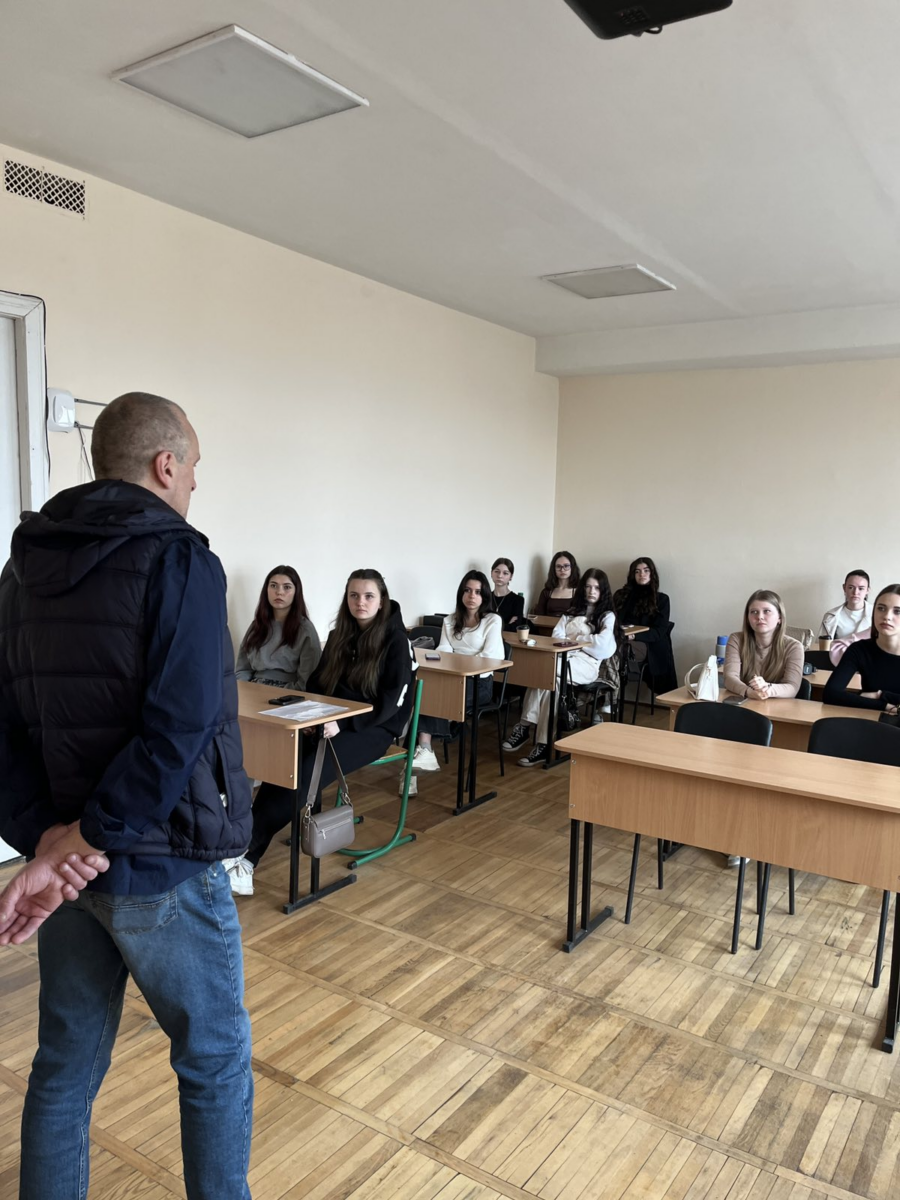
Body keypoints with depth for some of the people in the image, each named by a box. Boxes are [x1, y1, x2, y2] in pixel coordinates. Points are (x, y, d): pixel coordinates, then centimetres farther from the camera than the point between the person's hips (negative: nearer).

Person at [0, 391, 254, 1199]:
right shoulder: (180, 562, -16)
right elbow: (180, 730, -26)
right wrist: (89, 839, -17)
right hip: (161, 865, -6)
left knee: (65, 1066, 21)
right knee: (216, 1062, 15)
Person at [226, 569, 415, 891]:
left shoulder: (396, 639, -7)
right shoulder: (339, 635, 12)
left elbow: (392, 699, -14)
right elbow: (317, 682, 16)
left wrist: (344, 723, -23)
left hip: (374, 729, -5)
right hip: (334, 724, 6)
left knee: (304, 773, -29)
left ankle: (244, 854, -22)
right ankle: (244, 863, -27)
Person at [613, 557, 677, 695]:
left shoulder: (661, 599, 12)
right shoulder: (622, 595, 21)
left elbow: (658, 632, 1)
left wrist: (634, 635, -17)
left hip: (648, 646, -3)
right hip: (620, 641, 3)